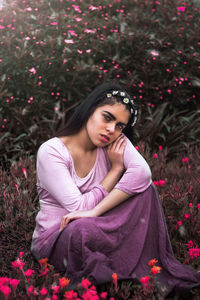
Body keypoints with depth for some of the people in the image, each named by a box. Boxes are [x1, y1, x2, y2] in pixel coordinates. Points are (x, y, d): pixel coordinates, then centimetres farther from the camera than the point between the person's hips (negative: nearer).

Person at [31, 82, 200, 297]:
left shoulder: (115, 142, -4)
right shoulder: (51, 151, -18)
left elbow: (142, 172, -25)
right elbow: (80, 207, -22)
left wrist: (95, 211, -34)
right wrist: (116, 168, -16)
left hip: (100, 231, 4)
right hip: (55, 239, -4)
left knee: (144, 188, -17)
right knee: (83, 228, -40)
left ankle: (153, 271, -11)